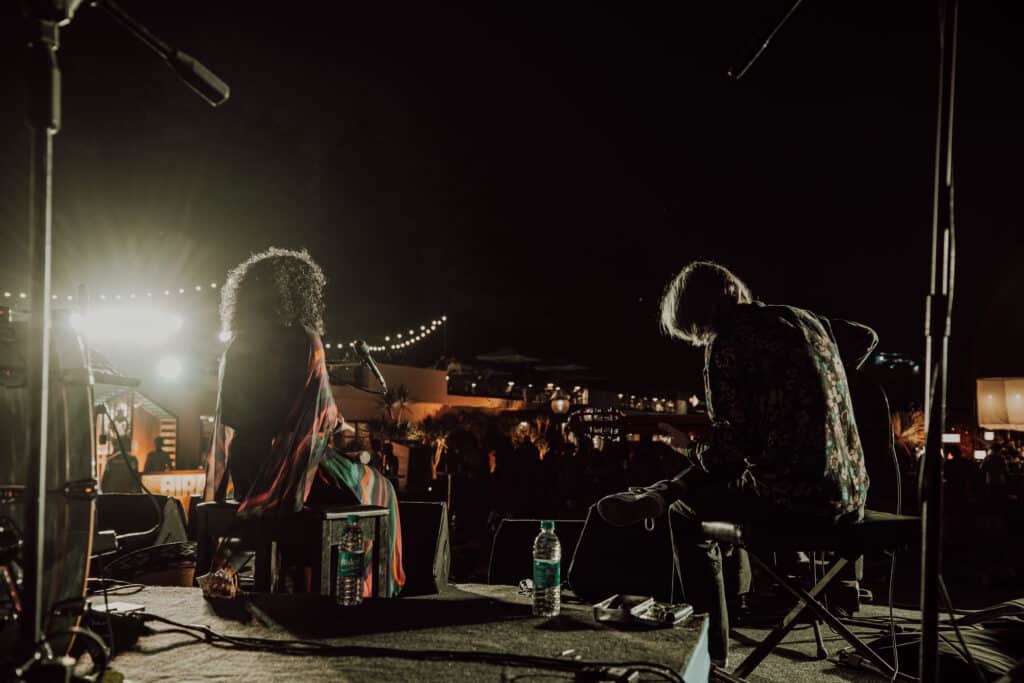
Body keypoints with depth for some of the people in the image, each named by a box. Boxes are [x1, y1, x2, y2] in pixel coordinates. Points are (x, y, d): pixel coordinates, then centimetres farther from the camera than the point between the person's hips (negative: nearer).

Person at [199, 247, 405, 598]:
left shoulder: (236, 346, 2)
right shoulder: (303, 340, -14)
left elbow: (233, 415, 11)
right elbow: (322, 414, -14)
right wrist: (338, 423, 9)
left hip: (244, 474, 6)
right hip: (291, 468, -6)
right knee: (377, 490, 19)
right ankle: (374, 588, 23)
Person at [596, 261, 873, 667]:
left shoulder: (726, 344, -9)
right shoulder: (804, 318, 13)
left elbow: (732, 445, -15)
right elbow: (866, 339, 32)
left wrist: (691, 447, 5)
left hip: (796, 496, -8)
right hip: (849, 493, 8)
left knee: (686, 512, 16)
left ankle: (711, 652, 20)